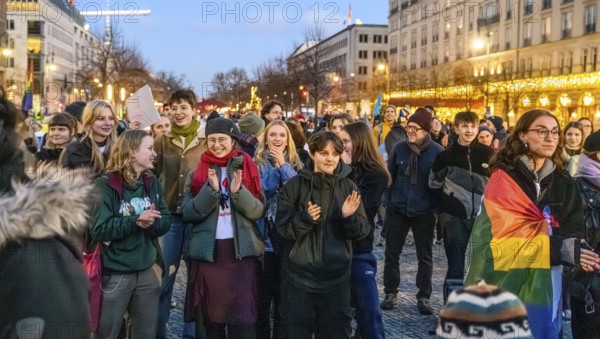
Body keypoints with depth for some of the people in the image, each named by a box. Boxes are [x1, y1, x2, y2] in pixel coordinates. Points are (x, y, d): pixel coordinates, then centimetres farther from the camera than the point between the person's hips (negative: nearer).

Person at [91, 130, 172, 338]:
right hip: (115, 271, -5)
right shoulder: (106, 185, -11)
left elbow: (165, 222, 2)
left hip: (148, 269, 5)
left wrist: (150, 222, -19)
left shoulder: (152, 183, 5)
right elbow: (98, 230, -18)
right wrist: (136, 221, -26)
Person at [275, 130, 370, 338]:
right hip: (298, 273, -1)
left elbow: (362, 231, 0)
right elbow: (283, 228, -8)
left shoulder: (348, 187, 0)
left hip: (336, 274, 2)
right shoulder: (294, 186, -5)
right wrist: (305, 218, -25)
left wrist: (349, 217, -20)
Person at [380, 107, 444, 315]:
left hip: (424, 212, -2)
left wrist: (438, 207, -4)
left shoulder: (438, 152, -8)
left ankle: (423, 297, 21)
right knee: (391, 253, 8)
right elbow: (389, 175, 6)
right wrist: (387, 201, 2)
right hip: (397, 209, 2)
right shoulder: (399, 148, -2)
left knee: (425, 256, 9)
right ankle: (390, 293, 23)